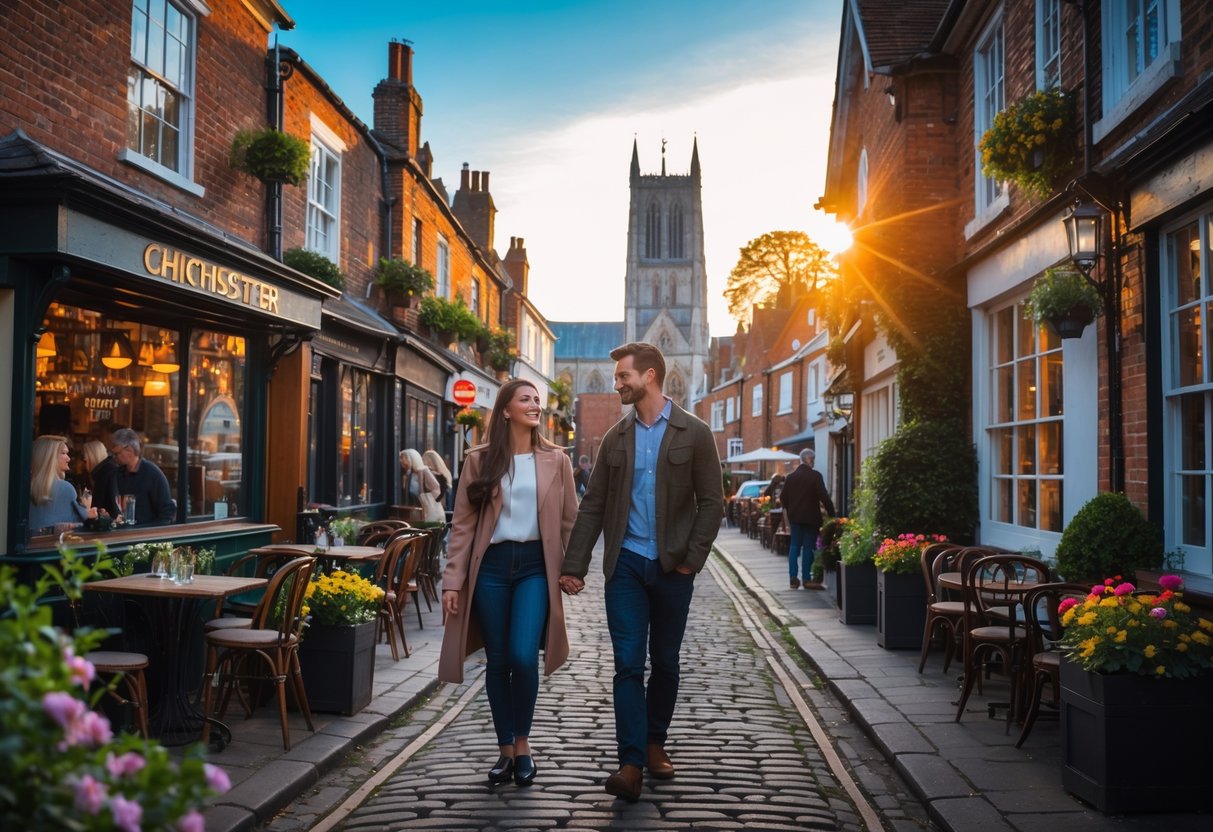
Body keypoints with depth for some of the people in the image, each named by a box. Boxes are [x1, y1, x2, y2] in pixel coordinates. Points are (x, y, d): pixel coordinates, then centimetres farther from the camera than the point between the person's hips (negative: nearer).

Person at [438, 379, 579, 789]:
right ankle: (505, 749, 21)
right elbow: (462, 523, 1)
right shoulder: (480, 460, 2)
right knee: (498, 661, 6)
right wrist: (452, 579, -4)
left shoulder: (555, 460, 4)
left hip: (535, 565, 0)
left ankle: (523, 743, 11)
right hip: (491, 566, 1)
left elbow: (569, 521, 7)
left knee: (524, 656, -12)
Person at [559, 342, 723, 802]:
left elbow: (711, 502, -2)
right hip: (626, 563, 1)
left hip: (672, 567, -1)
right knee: (628, 663, -5)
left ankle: (654, 743, 29)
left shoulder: (694, 434, -1)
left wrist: (692, 558, -10)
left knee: (664, 662, 11)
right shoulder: (616, 437, 7)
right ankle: (631, 763, -3)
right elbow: (593, 506, 6)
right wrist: (574, 566, 1)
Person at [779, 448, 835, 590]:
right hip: (810, 517, -5)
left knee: (794, 546, 9)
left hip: (794, 516, 5)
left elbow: (783, 497, 10)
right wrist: (831, 512, -6)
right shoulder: (815, 476, -11)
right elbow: (824, 496, -14)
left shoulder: (791, 477, 6)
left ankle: (793, 578, 5)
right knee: (808, 547, 1)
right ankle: (806, 579, 2)